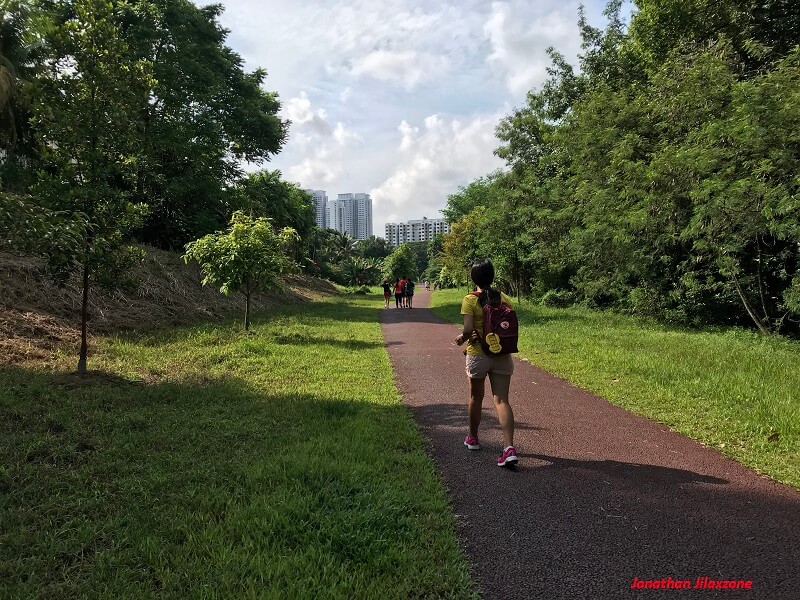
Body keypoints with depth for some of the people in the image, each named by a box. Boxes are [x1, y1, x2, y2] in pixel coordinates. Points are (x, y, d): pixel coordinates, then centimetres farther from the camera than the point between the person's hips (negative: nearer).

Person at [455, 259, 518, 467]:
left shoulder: (470, 300, -12)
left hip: (478, 355, -2)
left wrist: (461, 338, 0)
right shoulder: (504, 298, 0)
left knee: (476, 397, 17)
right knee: (501, 400, 1)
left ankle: (473, 438, 35)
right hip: (502, 355, 2)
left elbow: (468, 329, -19)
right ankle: (509, 447, -11)